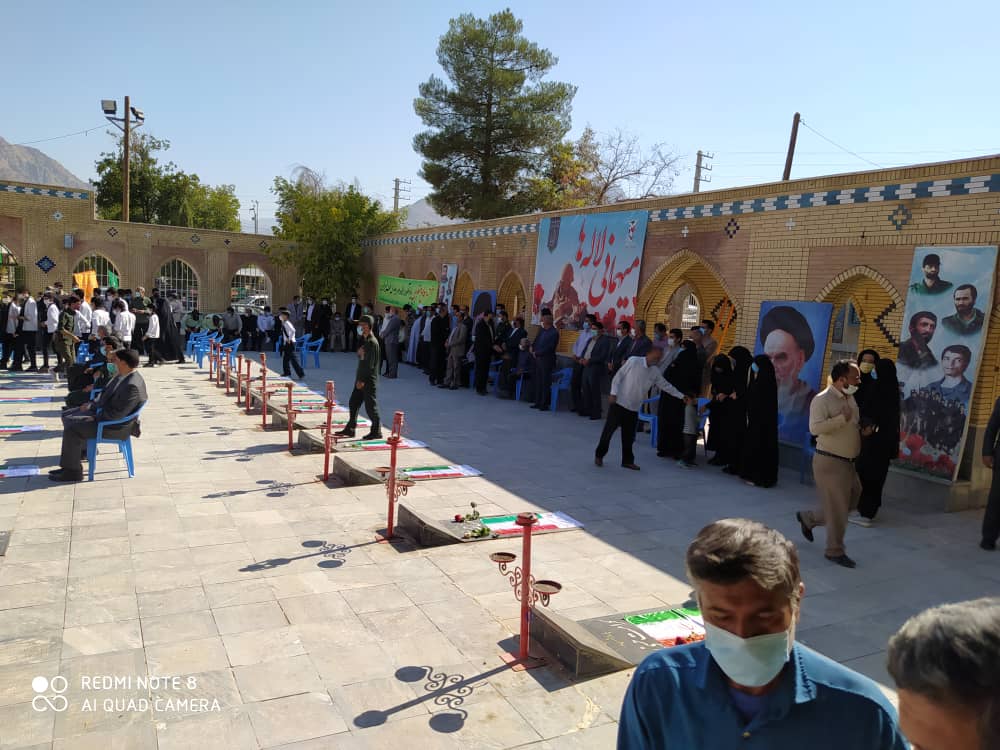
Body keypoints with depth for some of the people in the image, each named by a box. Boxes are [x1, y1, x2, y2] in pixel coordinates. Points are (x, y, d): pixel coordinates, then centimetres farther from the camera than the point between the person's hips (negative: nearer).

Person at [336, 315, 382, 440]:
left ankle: (376, 432, 8)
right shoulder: (363, 340, 12)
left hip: (369, 379, -9)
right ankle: (350, 429, 23)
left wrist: (363, 380, -18)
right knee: (353, 403, 13)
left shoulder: (372, 342, -16)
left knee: (370, 406, -2)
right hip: (361, 378, 9)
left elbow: (370, 364, -19)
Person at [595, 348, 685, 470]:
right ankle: (599, 455, 16)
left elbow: (666, 386, 11)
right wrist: (613, 393, -14)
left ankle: (627, 460, 19)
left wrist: (682, 397, 9)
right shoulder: (633, 361, -11)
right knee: (609, 430, 1)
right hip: (619, 403, -5)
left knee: (629, 436, 8)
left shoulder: (655, 372, 4)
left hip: (634, 408, 5)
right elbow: (618, 376, -9)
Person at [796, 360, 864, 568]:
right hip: (829, 461, -9)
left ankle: (808, 518, 34)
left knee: (850, 502, 16)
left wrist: (862, 430, 4)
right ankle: (835, 551, 15)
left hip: (847, 461, 9)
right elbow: (815, 428, -30)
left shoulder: (850, 398, 10)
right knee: (837, 507, -1)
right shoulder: (822, 399, -18)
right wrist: (842, 418, -29)